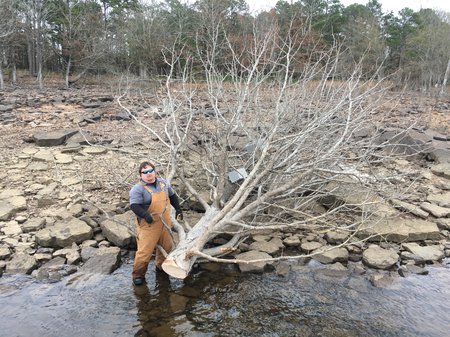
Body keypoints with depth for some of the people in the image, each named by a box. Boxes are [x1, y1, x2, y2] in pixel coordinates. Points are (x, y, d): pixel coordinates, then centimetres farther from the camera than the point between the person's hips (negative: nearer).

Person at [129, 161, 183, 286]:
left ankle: (161, 265, 43)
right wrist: (145, 215, -40)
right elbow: (134, 205, -26)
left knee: (167, 245, 19)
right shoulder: (137, 189, -15)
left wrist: (178, 209, 17)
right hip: (149, 225, -6)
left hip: (165, 223, 7)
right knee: (145, 251, -5)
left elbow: (172, 195, 19)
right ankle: (138, 274, 14)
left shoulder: (163, 182, 5)